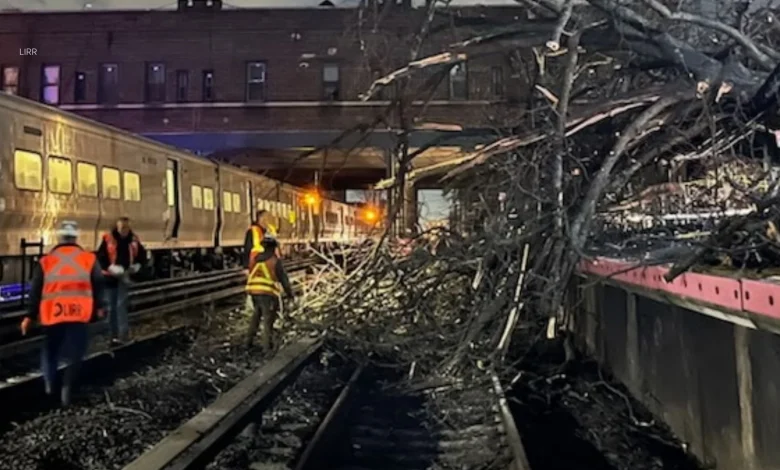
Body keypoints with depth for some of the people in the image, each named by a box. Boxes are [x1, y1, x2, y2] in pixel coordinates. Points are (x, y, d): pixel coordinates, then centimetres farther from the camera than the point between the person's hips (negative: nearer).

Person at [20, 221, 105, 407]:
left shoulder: (45, 261, 7)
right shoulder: (89, 259, 4)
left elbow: (35, 291, 8)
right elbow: (98, 285, 8)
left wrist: (30, 315, 15)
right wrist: (98, 307, 21)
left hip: (52, 313, 1)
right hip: (79, 313, -1)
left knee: (50, 349, 22)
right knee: (75, 352, 8)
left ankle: (49, 383, 16)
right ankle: (66, 389, 0)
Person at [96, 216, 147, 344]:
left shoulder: (134, 241, 0)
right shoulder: (108, 239, -10)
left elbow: (142, 255, 15)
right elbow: (100, 257, -12)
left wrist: (137, 265, -2)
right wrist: (110, 267, -24)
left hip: (125, 277, 0)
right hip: (110, 277, 0)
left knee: (121, 305, -7)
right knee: (111, 307, 9)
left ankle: (123, 333, -5)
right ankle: (114, 334, 21)